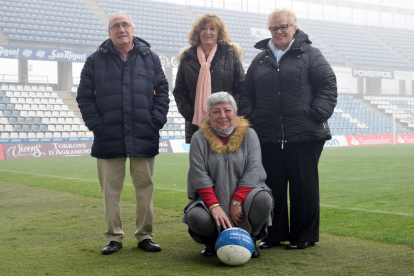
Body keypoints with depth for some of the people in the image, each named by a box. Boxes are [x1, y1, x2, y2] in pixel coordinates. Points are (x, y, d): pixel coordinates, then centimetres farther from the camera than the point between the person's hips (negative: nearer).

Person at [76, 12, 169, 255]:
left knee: (145, 186, 5)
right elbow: (84, 96, 6)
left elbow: (162, 91, 8)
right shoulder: (96, 61, 8)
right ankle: (114, 237, 15)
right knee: (111, 188, 4)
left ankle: (145, 236, 15)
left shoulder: (150, 58, 11)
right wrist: (96, 124, -5)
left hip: (144, 137, 1)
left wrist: (156, 121, -3)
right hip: (109, 138, 0)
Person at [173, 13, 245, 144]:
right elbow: (178, 91, 13)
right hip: (196, 125, 1)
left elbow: (242, 88, 6)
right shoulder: (188, 57, 13)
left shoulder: (230, 54, 9)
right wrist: (189, 113, -1)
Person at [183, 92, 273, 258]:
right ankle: (214, 241, 7)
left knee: (263, 199, -31)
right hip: (210, 199, 0)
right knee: (196, 217, -31)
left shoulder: (248, 135, 4)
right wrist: (214, 205, -20)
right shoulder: (199, 138, 2)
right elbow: (199, 176, -7)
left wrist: (236, 202, -18)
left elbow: (253, 171, -6)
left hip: (243, 196, 1)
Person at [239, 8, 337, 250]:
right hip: (268, 136, 4)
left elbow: (328, 85, 0)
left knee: (303, 186, 3)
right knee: (272, 186, 8)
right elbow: (247, 93, 18)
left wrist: (317, 114, -11)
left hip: (305, 136, -3)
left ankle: (305, 235, 15)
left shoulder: (310, 55, 5)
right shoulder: (260, 59, 16)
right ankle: (274, 233, 19)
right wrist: (248, 117, 3)